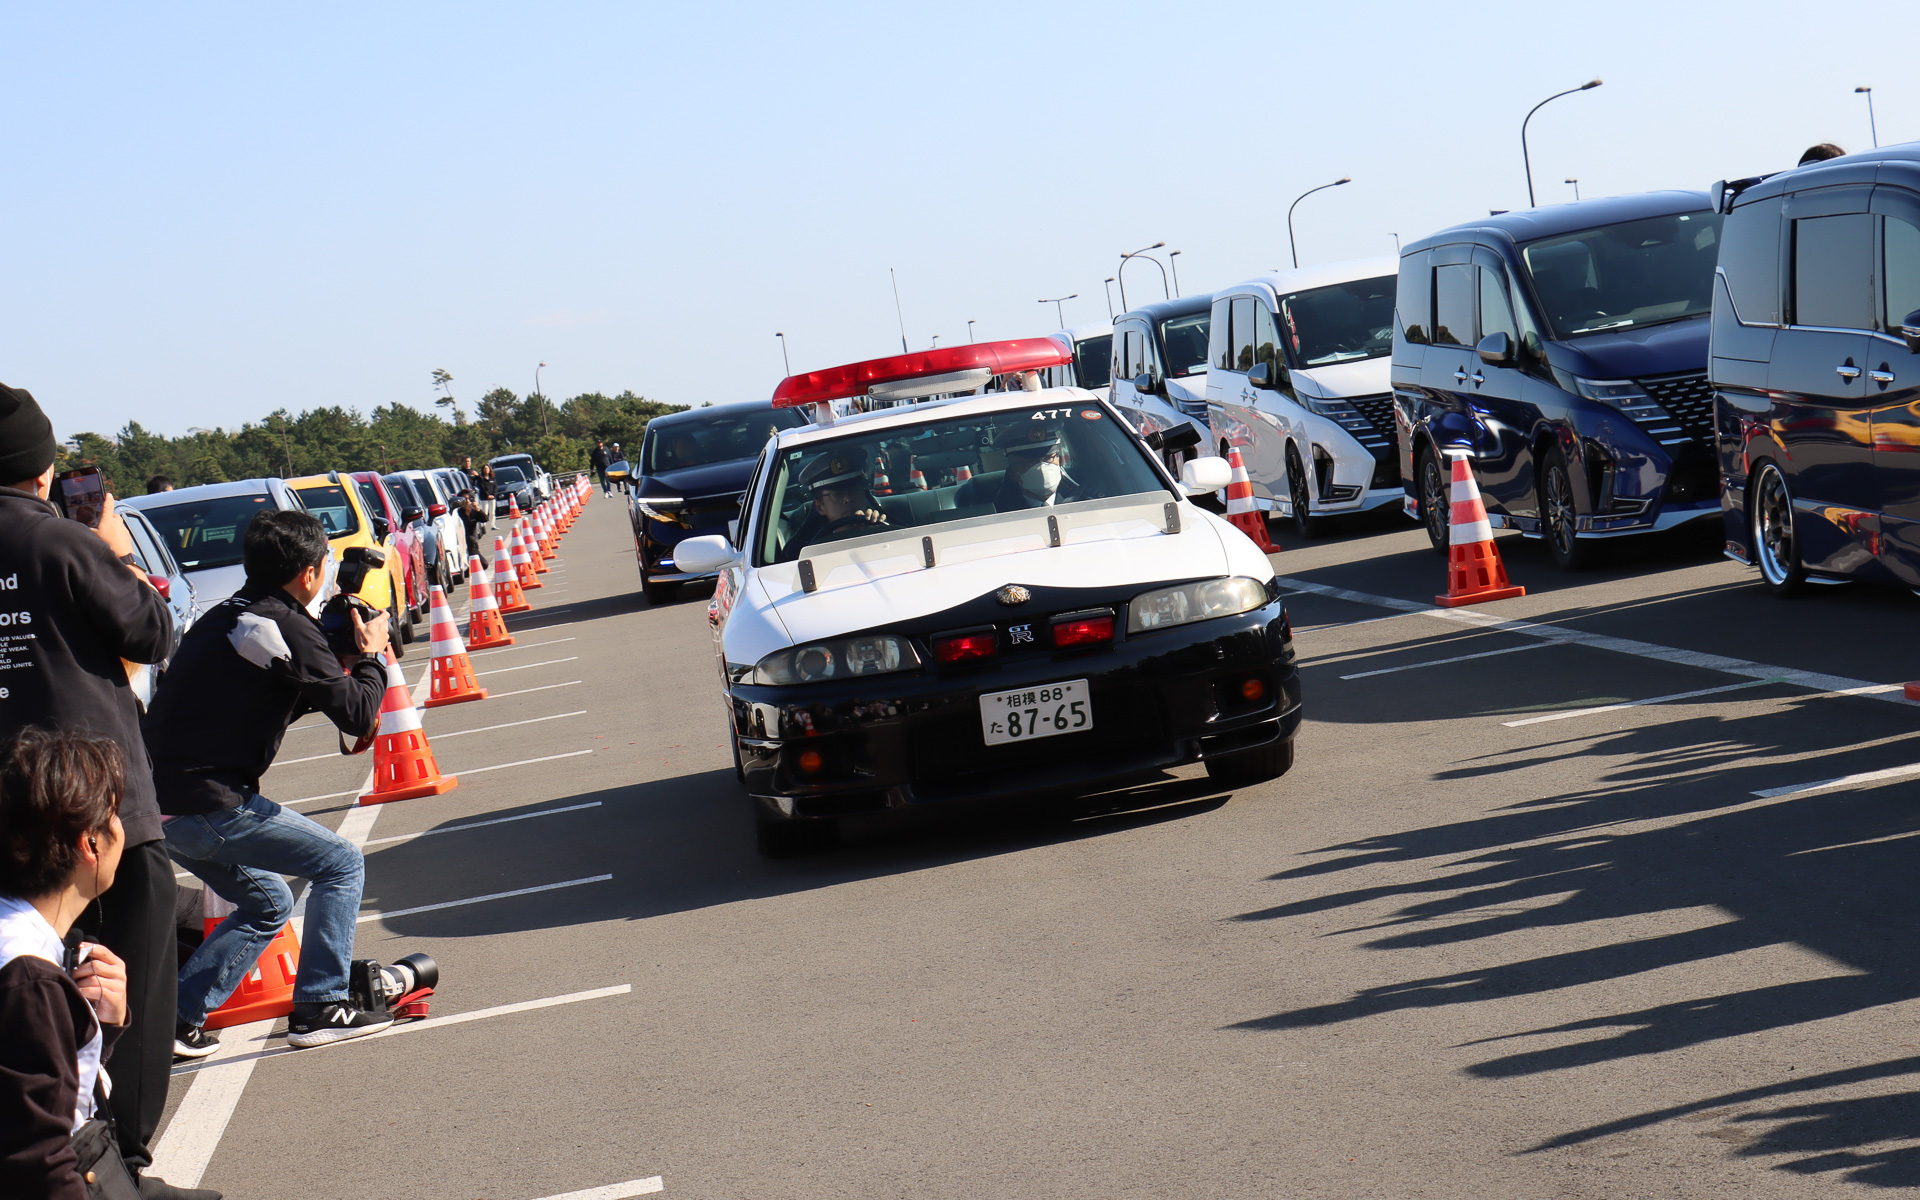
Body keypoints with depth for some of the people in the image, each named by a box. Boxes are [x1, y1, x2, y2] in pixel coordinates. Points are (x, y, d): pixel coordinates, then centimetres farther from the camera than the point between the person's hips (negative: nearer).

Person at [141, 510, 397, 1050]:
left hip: (159, 802, 9)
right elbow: (357, 716, -11)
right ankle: (319, 1006, 1)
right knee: (341, 864, 3)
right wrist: (370, 656, 7)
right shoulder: (287, 625, -12)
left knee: (267, 903, 23)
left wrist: (340, 666, 20)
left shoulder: (226, 616, 16)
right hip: (210, 804, -9)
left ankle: (178, 1016, 16)